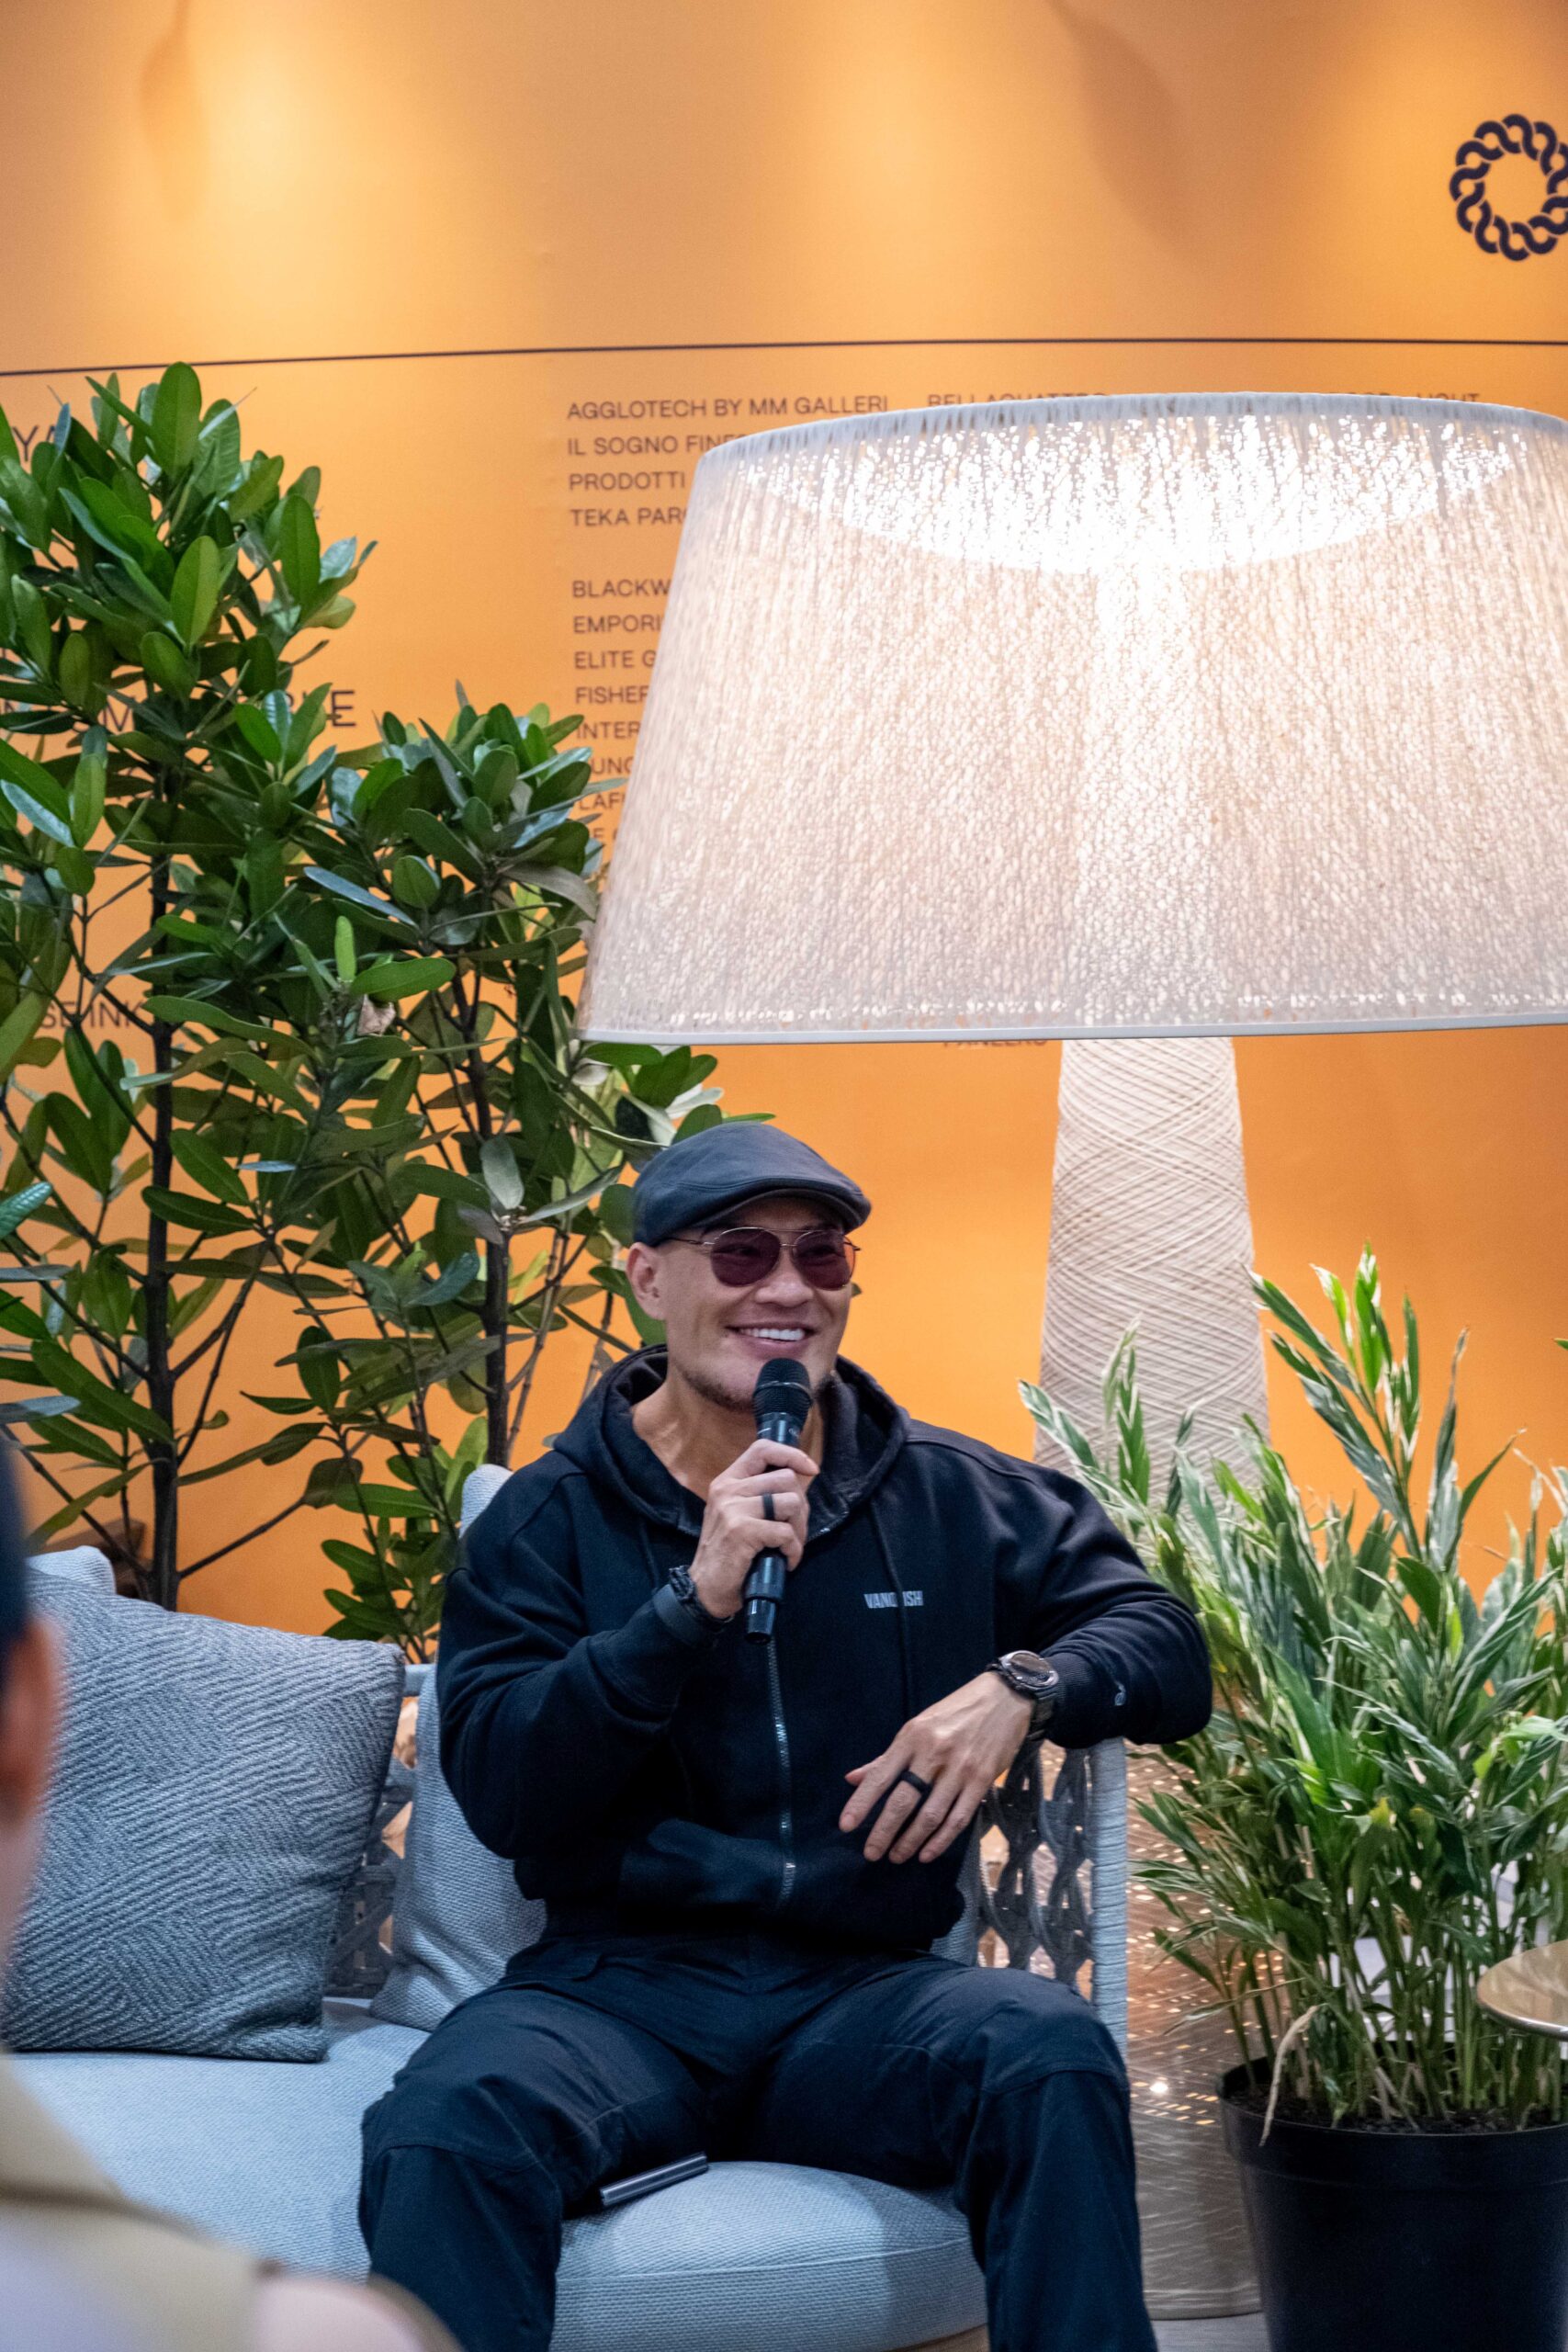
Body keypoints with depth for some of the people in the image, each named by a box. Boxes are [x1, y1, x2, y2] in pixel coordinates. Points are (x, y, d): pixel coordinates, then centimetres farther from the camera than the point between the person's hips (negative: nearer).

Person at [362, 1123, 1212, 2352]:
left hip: (864, 1992, 2)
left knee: (1053, 2055, -31)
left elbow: (1165, 1648, 14)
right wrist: (695, 1602, -15)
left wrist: (1021, 1687, -8)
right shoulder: (549, 1519, 6)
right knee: (447, 2122, -35)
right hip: (622, 1984, -2)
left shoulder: (953, 1498, 12)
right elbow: (499, 1792, -5)